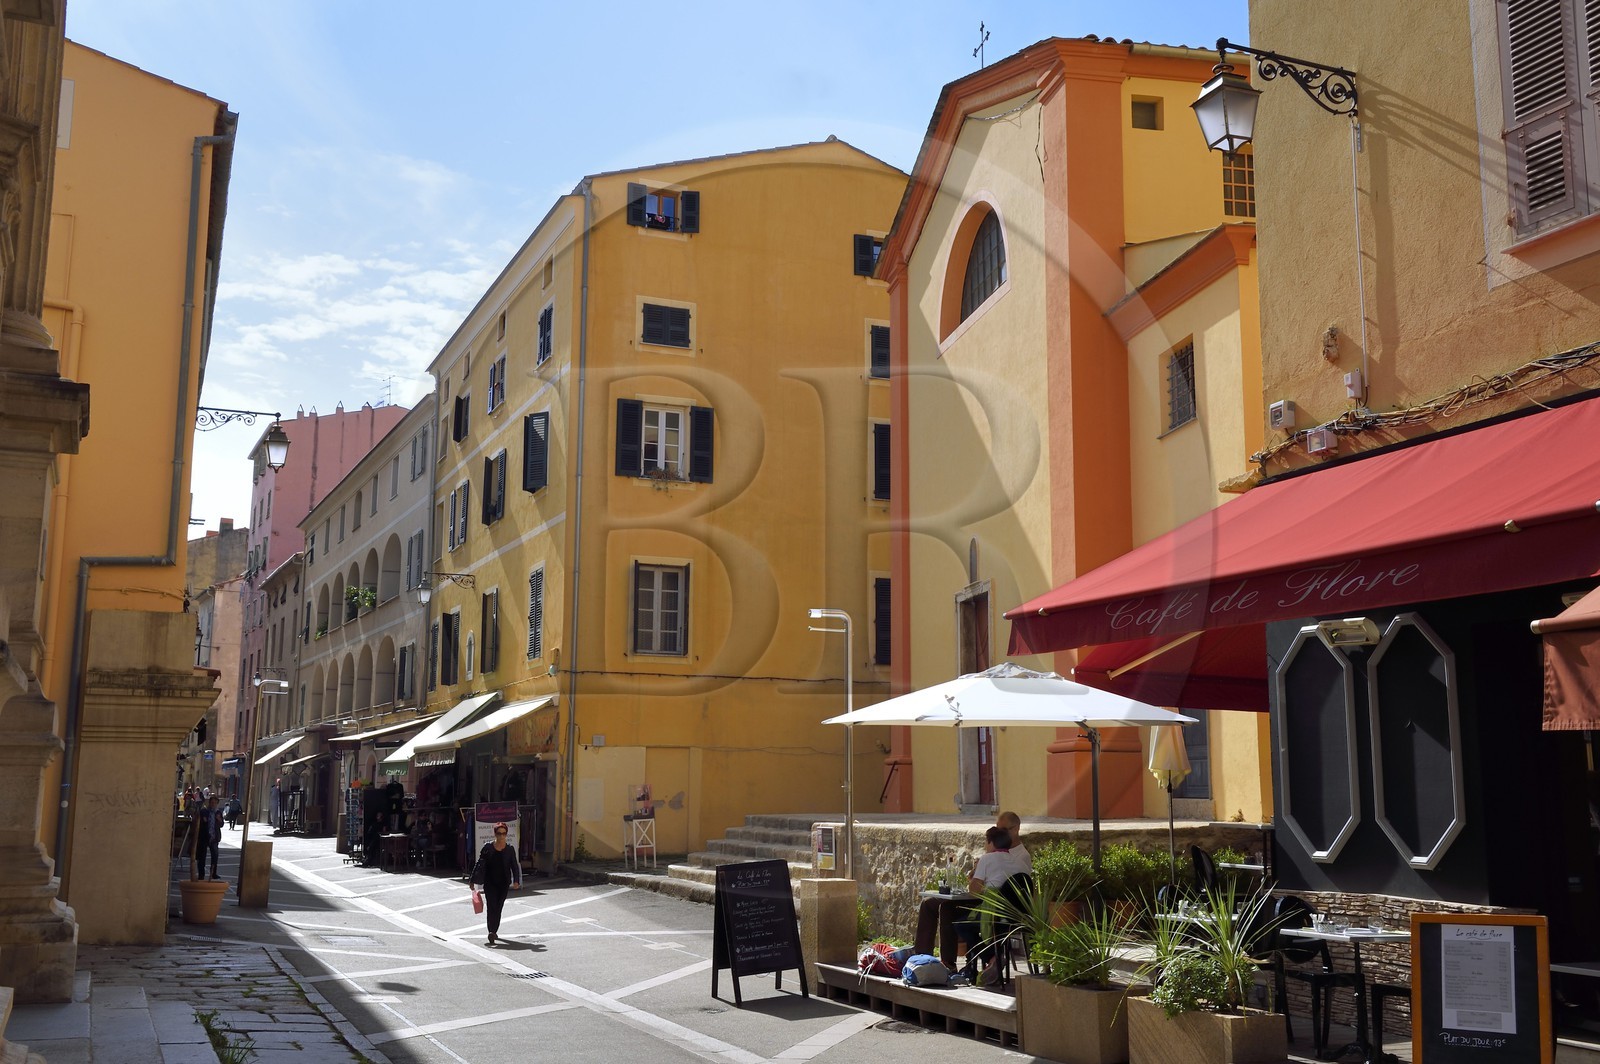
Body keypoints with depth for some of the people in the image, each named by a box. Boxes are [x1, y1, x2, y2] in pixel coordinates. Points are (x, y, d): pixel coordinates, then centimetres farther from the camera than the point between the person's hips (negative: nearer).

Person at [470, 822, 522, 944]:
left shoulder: (509, 850, 4)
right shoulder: (488, 847, 0)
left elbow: (515, 866, 3)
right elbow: (479, 864, 2)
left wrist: (516, 881, -10)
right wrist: (473, 880, -1)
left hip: (503, 884, 2)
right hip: (490, 883, -2)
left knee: (498, 908, 8)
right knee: (491, 906, -13)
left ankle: (494, 932, 21)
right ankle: (491, 932, -22)